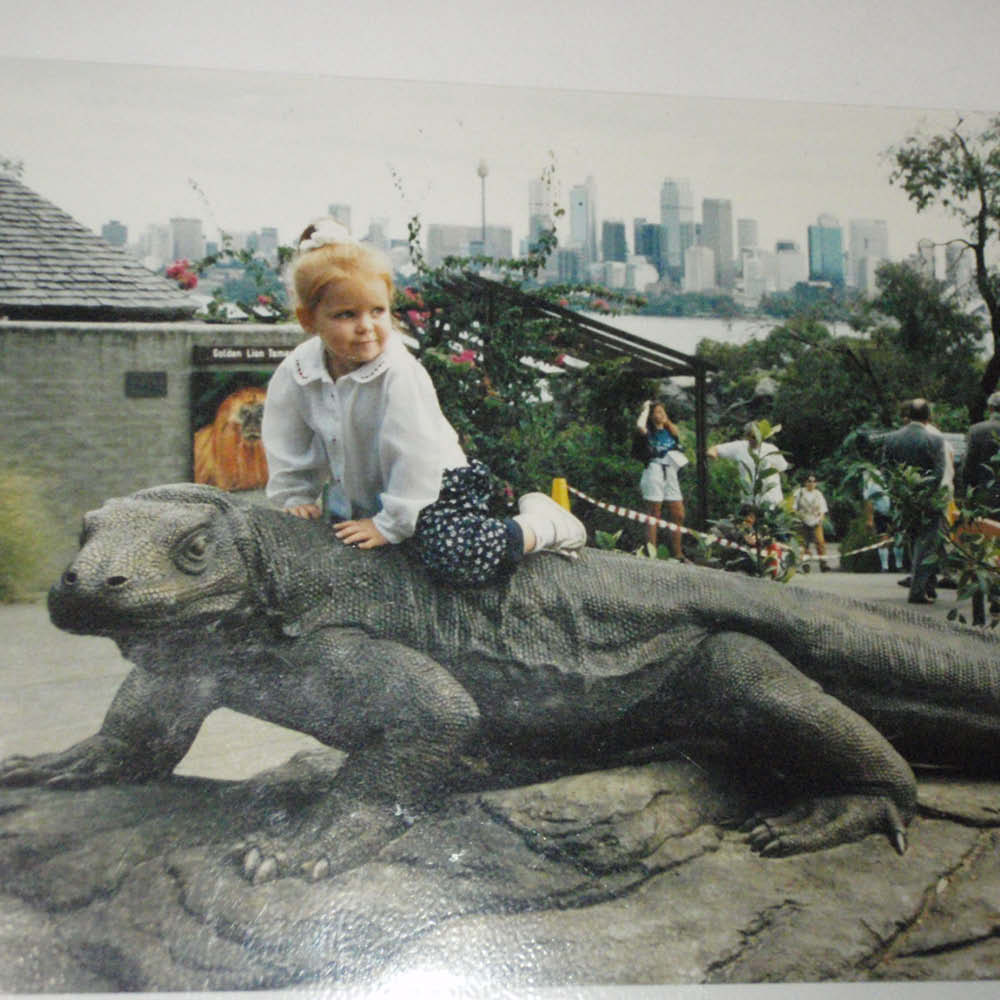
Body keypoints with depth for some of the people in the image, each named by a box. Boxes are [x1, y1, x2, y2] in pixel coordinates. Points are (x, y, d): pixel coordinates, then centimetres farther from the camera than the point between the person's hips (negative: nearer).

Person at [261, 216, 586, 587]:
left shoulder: (401, 374, -27)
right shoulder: (293, 374, -10)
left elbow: (416, 456, -25)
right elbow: (288, 450, 4)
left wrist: (391, 525, -21)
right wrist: (296, 498, 1)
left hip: (430, 487, -7)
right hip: (351, 497, 7)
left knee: (458, 557, -31)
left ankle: (541, 525, -3)